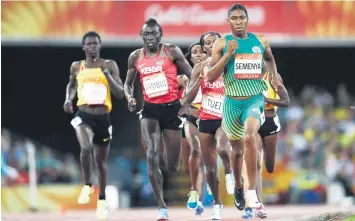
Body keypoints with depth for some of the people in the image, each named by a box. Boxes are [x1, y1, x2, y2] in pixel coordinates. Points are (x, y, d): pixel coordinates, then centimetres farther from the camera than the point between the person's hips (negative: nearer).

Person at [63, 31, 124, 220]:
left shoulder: (110, 65, -1)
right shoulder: (77, 67, 5)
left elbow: (120, 94, -6)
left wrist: (106, 73, -16)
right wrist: (68, 99, 5)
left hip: (103, 118, 1)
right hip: (83, 116, -1)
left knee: (101, 160, 13)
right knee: (85, 147, -31)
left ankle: (102, 200, 31)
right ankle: (87, 186, -9)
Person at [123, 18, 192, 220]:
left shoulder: (172, 51, -4)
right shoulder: (136, 57, 5)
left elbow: (192, 78, -1)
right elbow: (128, 83, 18)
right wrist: (129, 97, -3)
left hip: (171, 108, -1)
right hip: (150, 110, 1)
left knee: (173, 167, 3)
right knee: (152, 156, -20)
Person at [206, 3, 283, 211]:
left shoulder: (261, 42, 3)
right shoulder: (221, 44, -3)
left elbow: (270, 58, 27)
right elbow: (210, 77, -9)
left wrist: (274, 76, 9)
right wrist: (227, 54, -18)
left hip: (255, 99, -1)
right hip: (232, 102, 1)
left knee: (249, 137, -30)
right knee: (238, 149, 16)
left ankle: (252, 190, -26)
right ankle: (238, 187, 44)